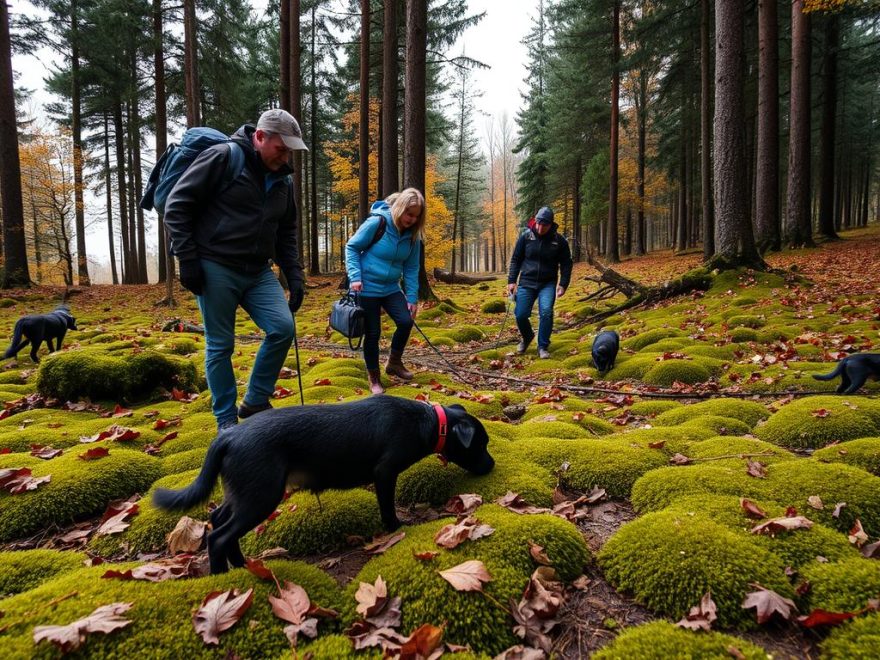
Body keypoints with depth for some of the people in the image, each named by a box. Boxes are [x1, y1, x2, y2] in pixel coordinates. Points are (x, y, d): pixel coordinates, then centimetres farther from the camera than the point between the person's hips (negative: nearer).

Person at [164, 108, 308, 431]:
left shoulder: (283, 180, 11)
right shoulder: (222, 157, -9)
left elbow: (287, 232, 19)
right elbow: (176, 205, -9)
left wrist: (294, 276, 10)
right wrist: (188, 259, -13)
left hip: (258, 272, 6)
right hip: (216, 269, -5)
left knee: (283, 328, -10)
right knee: (220, 345, 0)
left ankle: (255, 402, 8)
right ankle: (226, 420, 16)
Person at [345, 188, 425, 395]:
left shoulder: (412, 235, -2)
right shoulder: (376, 223, -17)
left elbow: (411, 268, 2)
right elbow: (352, 247, -10)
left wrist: (412, 297, -4)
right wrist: (355, 276, -19)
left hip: (391, 288, 5)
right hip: (367, 288, -5)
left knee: (406, 322, -10)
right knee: (373, 333, 1)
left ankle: (394, 363, 16)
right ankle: (374, 378, 19)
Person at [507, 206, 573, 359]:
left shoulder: (559, 240, -5)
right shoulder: (526, 236, -4)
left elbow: (566, 264, 4)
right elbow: (515, 259, 4)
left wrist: (563, 284, -5)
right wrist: (512, 280, -2)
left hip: (548, 284, -1)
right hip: (526, 282, 1)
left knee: (546, 312, -19)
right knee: (520, 315, -3)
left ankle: (543, 347, -2)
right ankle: (527, 337, 30)